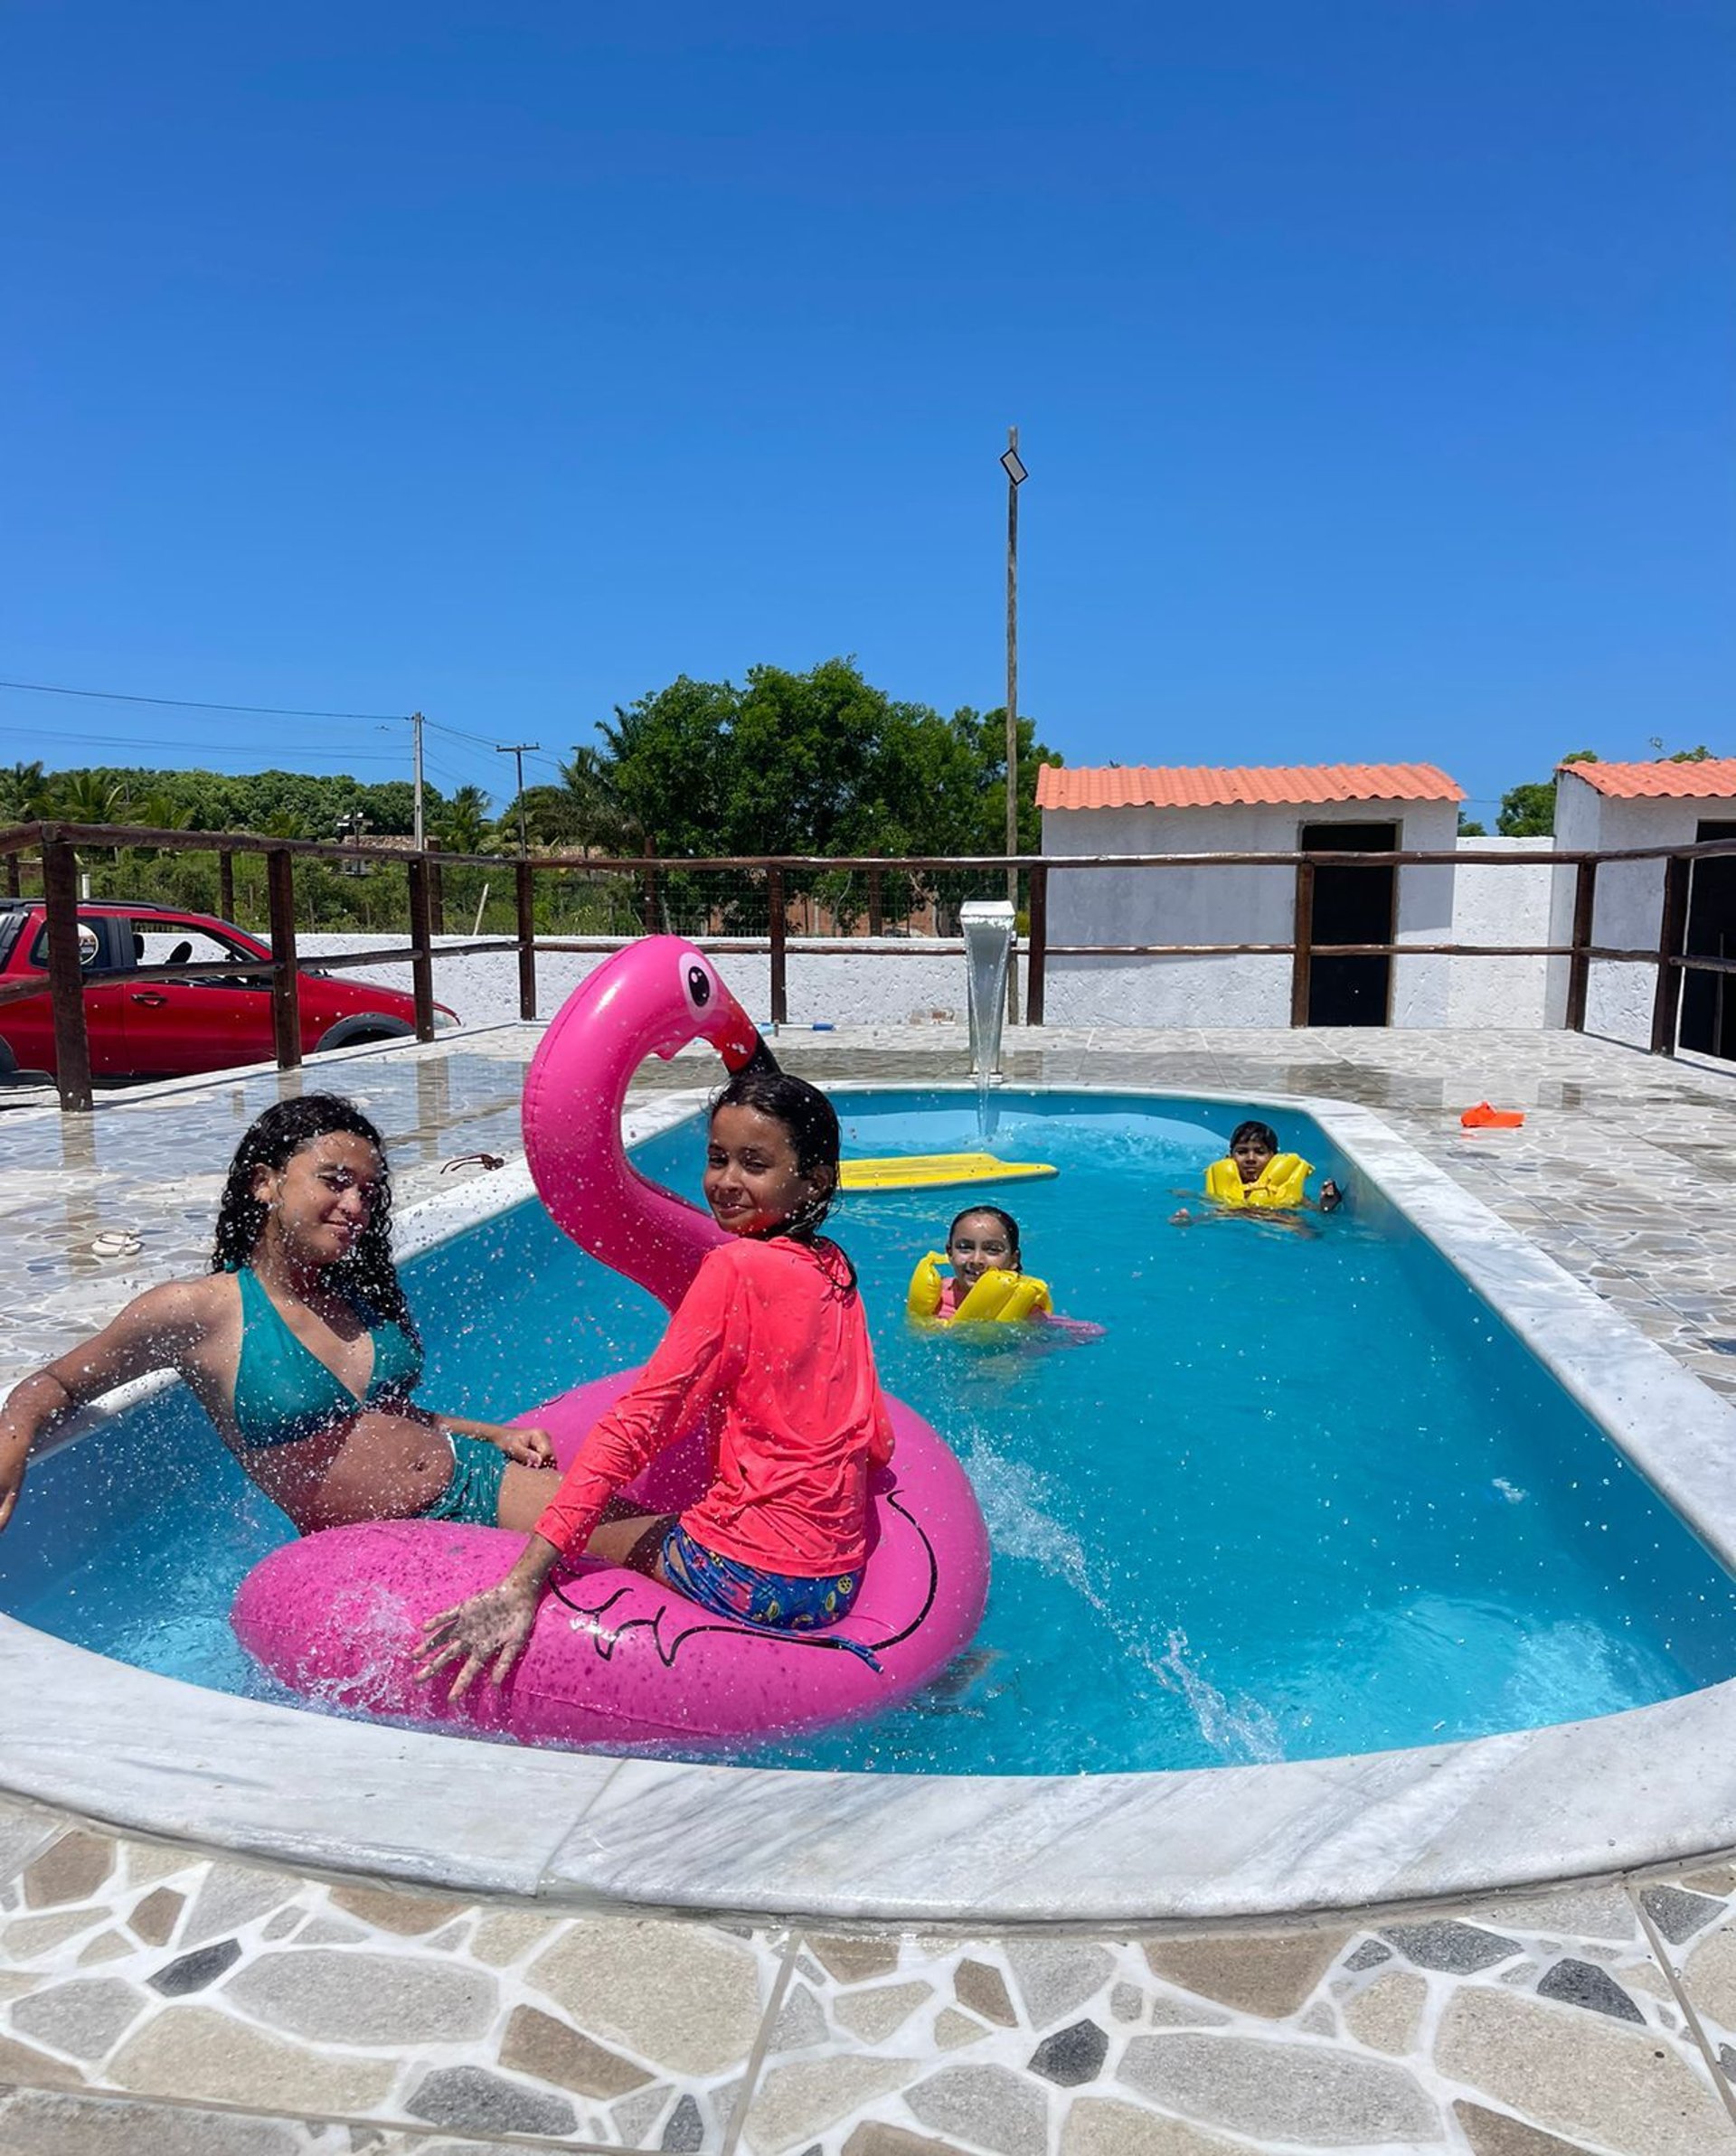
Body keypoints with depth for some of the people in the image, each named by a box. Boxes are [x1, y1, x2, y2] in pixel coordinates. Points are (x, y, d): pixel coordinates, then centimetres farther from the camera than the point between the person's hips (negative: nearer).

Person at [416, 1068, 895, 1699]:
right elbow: (877, 1444, 10)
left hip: (754, 1574, -8)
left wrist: (521, 1584, -24)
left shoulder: (736, 1268, -14)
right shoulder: (835, 1269, 6)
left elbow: (635, 1423, -21)